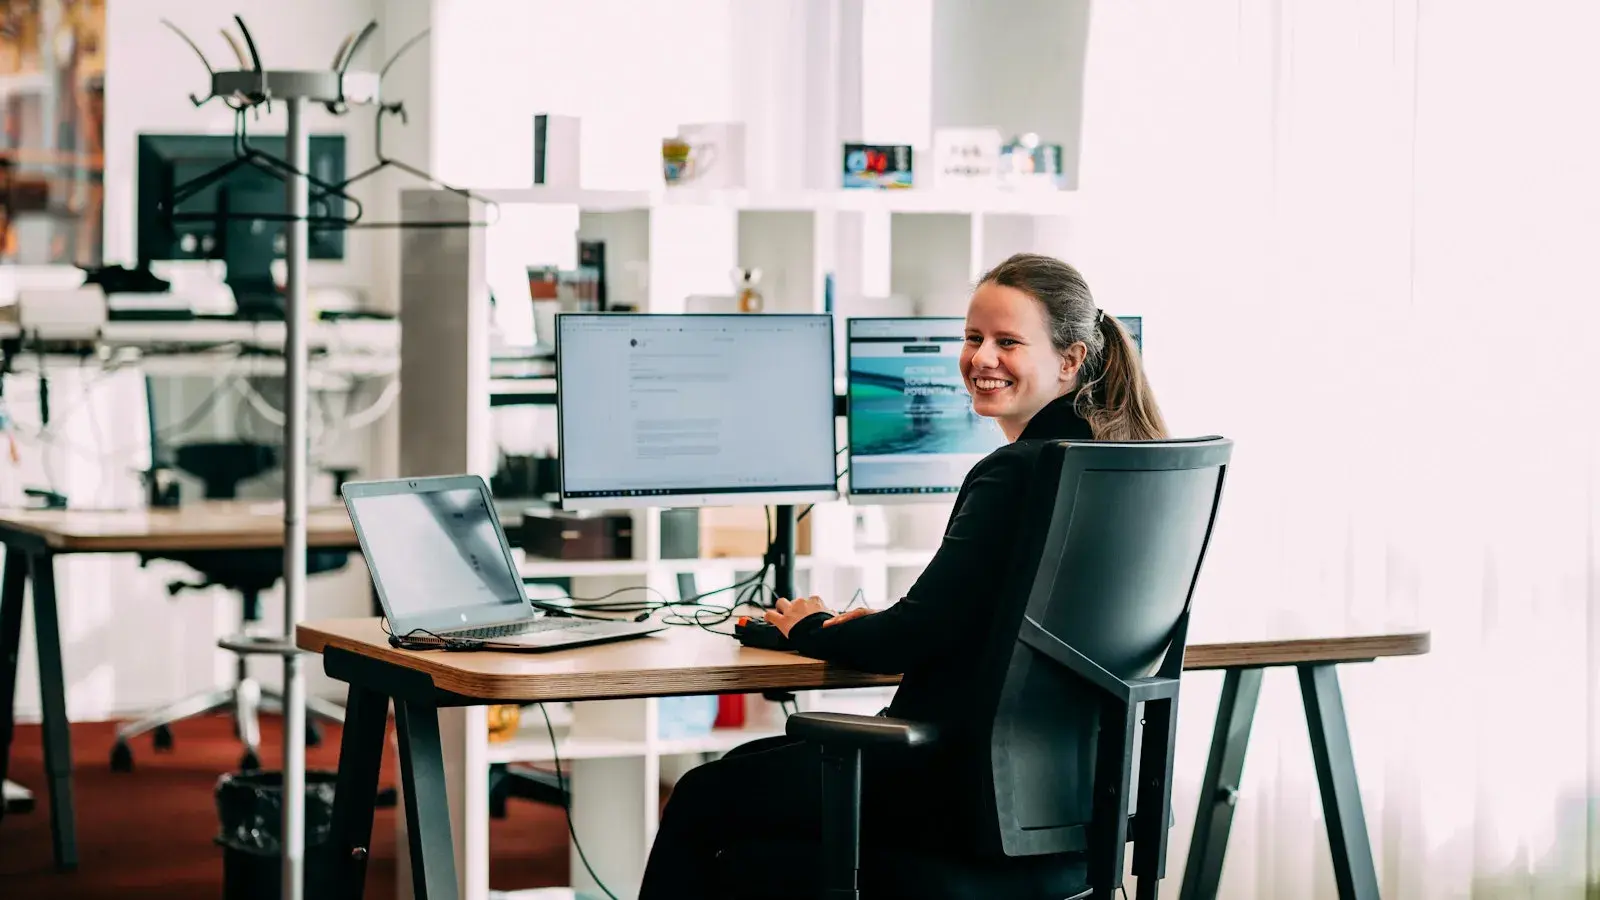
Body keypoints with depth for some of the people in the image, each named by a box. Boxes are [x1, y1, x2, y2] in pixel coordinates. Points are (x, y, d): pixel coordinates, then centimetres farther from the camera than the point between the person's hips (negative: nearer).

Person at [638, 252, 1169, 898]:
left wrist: (811, 628, 1)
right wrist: (875, 620, 11)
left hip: (966, 792, -9)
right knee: (748, 764, 25)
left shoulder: (1015, 472, -21)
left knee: (701, 800, 10)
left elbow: (911, 641, -19)